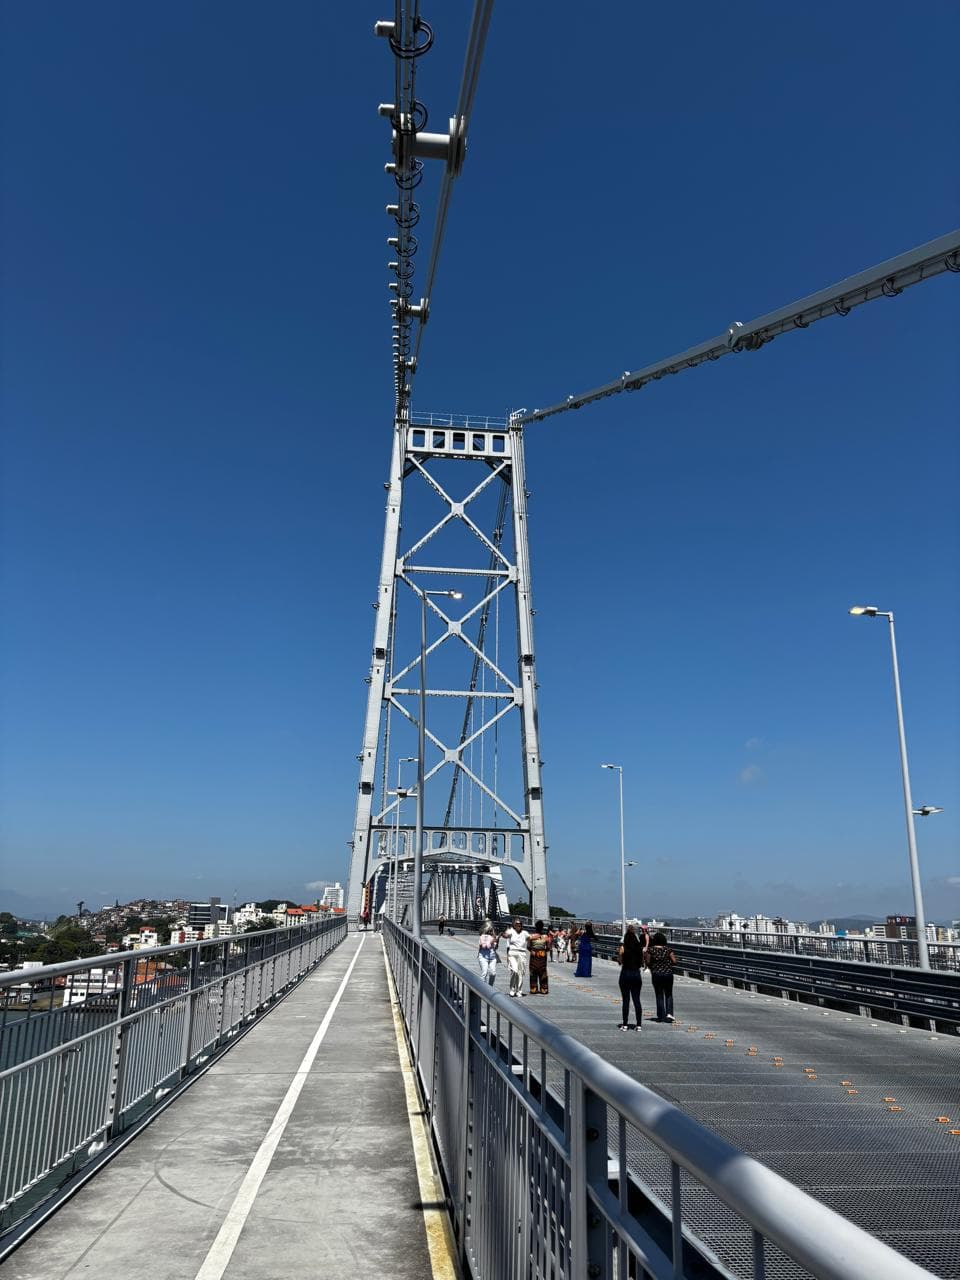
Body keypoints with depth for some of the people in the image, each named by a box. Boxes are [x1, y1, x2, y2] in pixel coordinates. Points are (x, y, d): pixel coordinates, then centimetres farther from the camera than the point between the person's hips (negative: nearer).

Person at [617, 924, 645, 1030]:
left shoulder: (623, 948, -8)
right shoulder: (640, 948, 0)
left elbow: (620, 962, -2)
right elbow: (642, 963, 7)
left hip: (625, 974, -3)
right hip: (637, 974, 3)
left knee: (626, 1000, 4)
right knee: (637, 1000, 9)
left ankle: (625, 1025, 5)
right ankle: (639, 1025, 9)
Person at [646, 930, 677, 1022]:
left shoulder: (650, 950, -8)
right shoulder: (668, 949, -5)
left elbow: (648, 962, -6)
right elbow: (674, 961, -5)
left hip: (656, 975, -1)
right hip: (668, 974, 1)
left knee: (659, 995, 10)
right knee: (668, 995, 15)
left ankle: (661, 1016, 10)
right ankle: (669, 1013, -1)